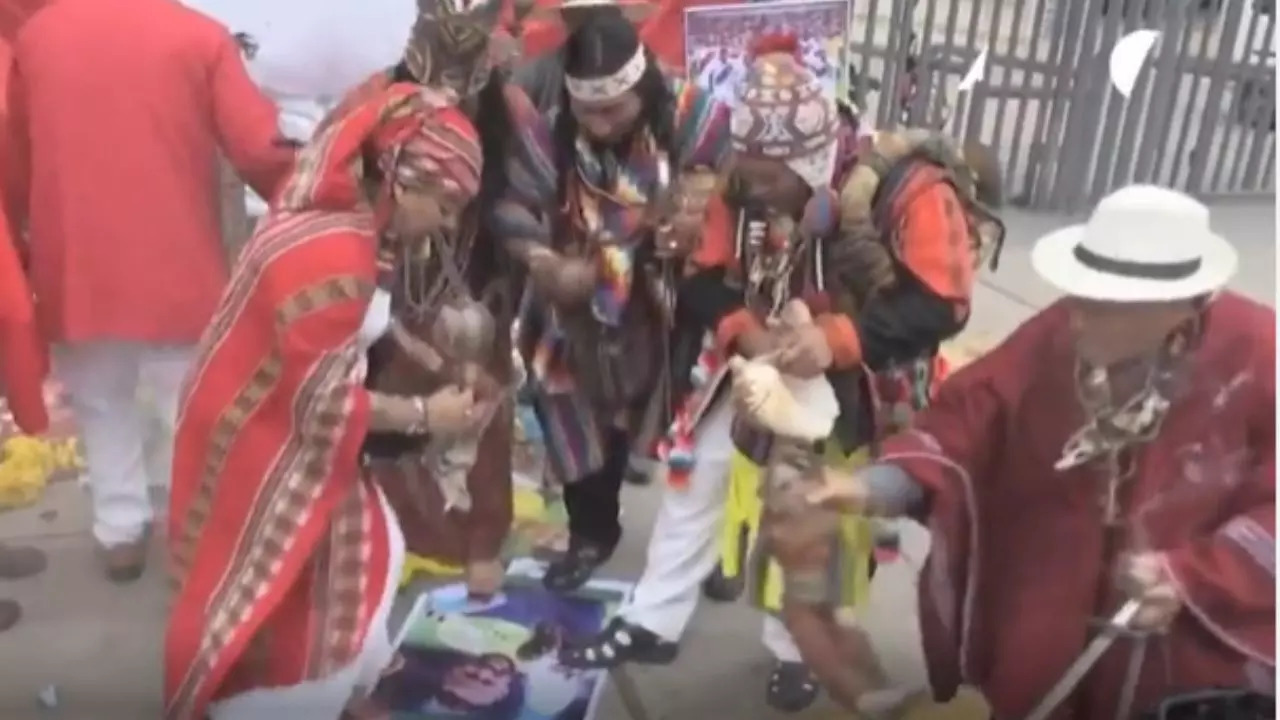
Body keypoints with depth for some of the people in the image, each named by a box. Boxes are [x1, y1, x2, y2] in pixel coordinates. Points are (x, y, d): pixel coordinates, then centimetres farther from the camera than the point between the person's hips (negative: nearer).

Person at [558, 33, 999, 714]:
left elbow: (941, 305, -26)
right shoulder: (749, 185, -13)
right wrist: (745, 332, -25)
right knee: (696, 483, 11)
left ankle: (797, 652, 38)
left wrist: (838, 338, -37)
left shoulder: (908, 189, -28)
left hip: (853, 393, -4)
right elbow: (709, 278, -5)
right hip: (758, 370, 4)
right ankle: (652, 624, 30)